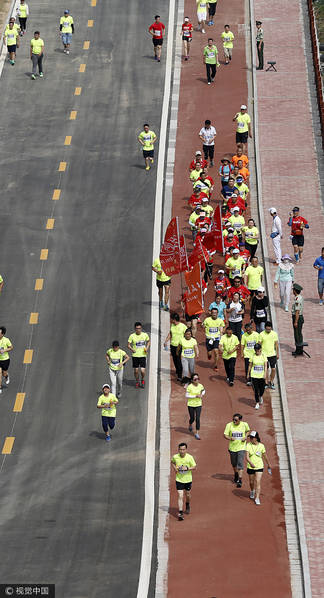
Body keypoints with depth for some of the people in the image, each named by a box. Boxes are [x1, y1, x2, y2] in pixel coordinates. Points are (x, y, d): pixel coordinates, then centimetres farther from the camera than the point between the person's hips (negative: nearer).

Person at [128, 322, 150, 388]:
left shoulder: (145, 335, -4)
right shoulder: (132, 336, -8)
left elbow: (148, 341, 14)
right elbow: (129, 345, -2)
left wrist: (147, 348, -3)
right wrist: (131, 349, -22)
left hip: (143, 355, 0)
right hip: (135, 355, 0)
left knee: (142, 371, -7)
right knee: (136, 370, 8)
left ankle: (143, 380, 24)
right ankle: (137, 381, 32)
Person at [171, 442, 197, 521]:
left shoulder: (190, 457, -13)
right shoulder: (175, 457, -8)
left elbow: (195, 467, -7)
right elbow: (172, 462, 14)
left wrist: (187, 468, -24)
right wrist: (174, 468, -5)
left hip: (188, 479, 1)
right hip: (179, 479, -1)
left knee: (187, 494, 18)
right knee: (180, 496, -10)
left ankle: (187, 505, 49)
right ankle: (180, 513, -10)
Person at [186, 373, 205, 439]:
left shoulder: (200, 386, -5)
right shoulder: (189, 387, -17)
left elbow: (203, 391, 16)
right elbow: (187, 396, -15)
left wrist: (202, 395, -5)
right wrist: (195, 396, -22)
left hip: (198, 404, 2)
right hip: (191, 404, -2)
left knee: (198, 419, -6)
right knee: (192, 418, 11)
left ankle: (197, 433, 0)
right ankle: (190, 425, 48)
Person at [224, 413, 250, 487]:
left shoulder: (244, 424, -5)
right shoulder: (229, 425, -8)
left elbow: (248, 431, 15)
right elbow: (225, 435, -7)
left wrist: (245, 437, -5)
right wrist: (230, 438, -28)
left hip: (241, 447, -2)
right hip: (232, 447, 2)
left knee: (240, 464, -13)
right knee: (234, 463, 18)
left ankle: (240, 480, -13)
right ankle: (236, 475, 46)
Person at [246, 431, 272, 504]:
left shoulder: (261, 446, -7)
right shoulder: (248, 445, -8)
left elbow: (265, 456, 8)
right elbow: (247, 456, -18)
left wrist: (268, 465, 19)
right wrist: (250, 463, -36)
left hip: (259, 467, -1)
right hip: (250, 467, 2)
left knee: (258, 482, -12)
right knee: (251, 482, 16)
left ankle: (257, 498, -10)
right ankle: (252, 490, 49)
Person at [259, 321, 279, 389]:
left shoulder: (274, 334, -1)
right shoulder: (262, 334, -6)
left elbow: (276, 344, 6)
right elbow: (259, 344, -1)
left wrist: (277, 353, 6)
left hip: (272, 354, 1)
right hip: (264, 355, -1)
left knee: (273, 369, 1)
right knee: (265, 369, 3)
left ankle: (271, 382, 17)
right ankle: (266, 383, 14)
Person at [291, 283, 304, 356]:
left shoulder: (297, 300, -23)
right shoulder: (301, 297, 8)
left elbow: (297, 312, -24)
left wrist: (296, 322, -21)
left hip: (297, 318, -10)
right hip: (301, 317, 10)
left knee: (297, 334, -2)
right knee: (299, 334, 16)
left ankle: (298, 351, 4)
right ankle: (300, 350, 24)